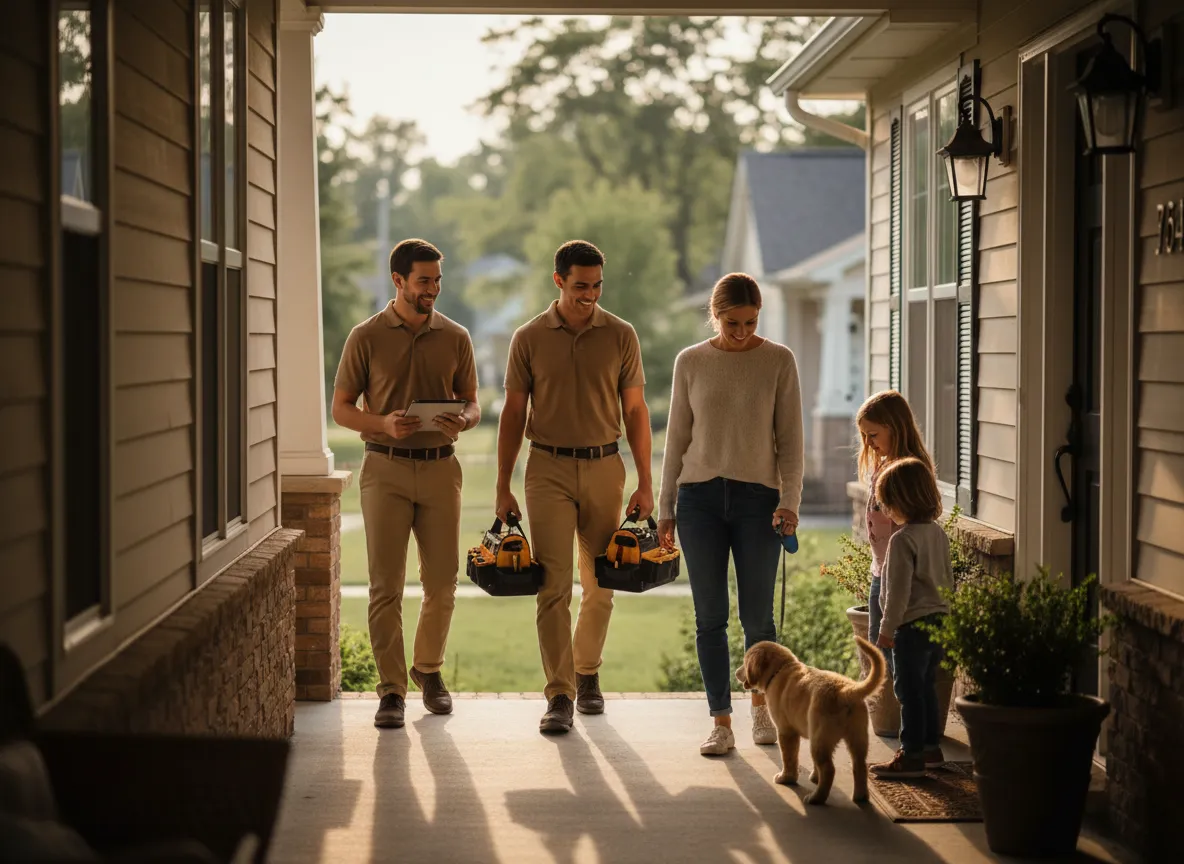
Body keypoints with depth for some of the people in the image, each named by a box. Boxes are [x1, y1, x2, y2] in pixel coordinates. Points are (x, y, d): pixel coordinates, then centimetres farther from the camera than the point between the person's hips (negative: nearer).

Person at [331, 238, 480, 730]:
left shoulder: (455, 338, 9)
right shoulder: (367, 337, 1)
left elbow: (473, 404, 13)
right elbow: (341, 409, 3)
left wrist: (462, 422, -11)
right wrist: (384, 423, -16)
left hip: (441, 468, 2)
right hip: (386, 468, -2)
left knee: (442, 581, 6)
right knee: (386, 584, -4)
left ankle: (429, 670, 27)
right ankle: (391, 689, 1)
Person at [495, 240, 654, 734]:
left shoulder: (621, 336, 3)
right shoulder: (529, 338, 1)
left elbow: (635, 411, 5)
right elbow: (513, 414, 4)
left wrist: (645, 483, 1)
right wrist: (502, 487, 1)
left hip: (604, 467, 2)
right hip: (549, 469, -1)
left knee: (599, 585, 9)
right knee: (553, 586, -8)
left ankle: (587, 674, 29)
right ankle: (559, 697, -8)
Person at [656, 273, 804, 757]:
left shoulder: (779, 361, 1)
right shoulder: (690, 363, 5)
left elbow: (790, 439, 2)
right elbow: (677, 439, 9)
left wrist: (789, 502, -9)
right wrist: (666, 509, 7)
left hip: (757, 497, -1)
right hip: (700, 498, 1)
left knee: (757, 616, 2)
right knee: (710, 618, 1)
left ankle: (761, 704, 26)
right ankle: (721, 723, 8)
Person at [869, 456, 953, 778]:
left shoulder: (903, 540, -17)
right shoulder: (939, 533, 9)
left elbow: (899, 591, -18)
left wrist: (887, 629, -12)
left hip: (913, 625, -9)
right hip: (940, 619, 9)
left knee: (909, 690, -2)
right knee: (926, 686, 19)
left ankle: (912, 754, 2)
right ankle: (931, 745, 27)